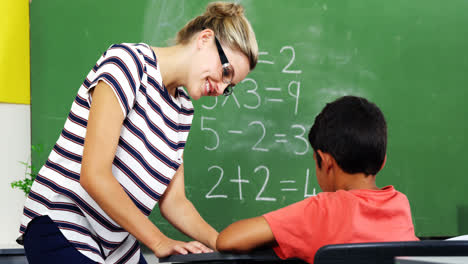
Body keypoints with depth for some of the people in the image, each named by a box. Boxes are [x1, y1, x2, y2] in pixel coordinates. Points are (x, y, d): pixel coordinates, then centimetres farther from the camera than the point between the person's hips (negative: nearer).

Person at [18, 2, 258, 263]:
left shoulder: (183, 108, 10)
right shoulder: (128, 61, -15)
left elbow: (173, 201, 9)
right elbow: (94, 175, -22)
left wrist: (222, 242, -7)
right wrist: (159, 242, -17)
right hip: (63, 230, -8)